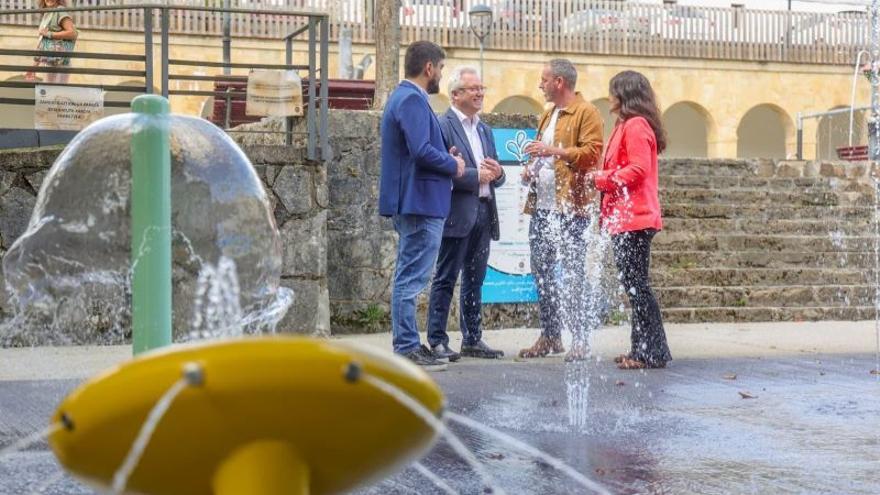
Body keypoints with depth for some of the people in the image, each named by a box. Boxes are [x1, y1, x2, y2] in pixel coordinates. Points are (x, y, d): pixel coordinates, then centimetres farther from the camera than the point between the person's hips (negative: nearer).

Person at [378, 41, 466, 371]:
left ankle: (408, 346, 21)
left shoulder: (402, 97, 18)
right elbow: (422, 151, -25)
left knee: (408, 278, 14)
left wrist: (447, 161, 12)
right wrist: (453, 164, -10)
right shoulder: (413, 100, -15)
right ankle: (407, 350, -5)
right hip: (420, 202, -11)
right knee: (411, 279, -8)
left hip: (412, 203, 11)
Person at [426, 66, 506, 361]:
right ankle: (437, 342, 0)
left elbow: (494, 176, 21)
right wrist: (476, 175, -17)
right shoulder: (443, 126, -7)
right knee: (445, 280, -3)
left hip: (483, 212, 8)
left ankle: (472, 340, 18)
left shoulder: (485, 130, 19)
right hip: (457, 213, -8)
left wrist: (497, 173, -1)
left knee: (475, 281, 12)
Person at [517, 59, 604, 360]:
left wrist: (554, 151, -23)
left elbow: (592, 153, -16)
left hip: (570, 208, -9)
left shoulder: (586, 113, -5)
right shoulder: (548, 115, 23)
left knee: (573, 272, -6)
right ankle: (550, 336, 17)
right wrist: (530, 168, 13)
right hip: (541, 206, 9)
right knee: (542, 270, 9)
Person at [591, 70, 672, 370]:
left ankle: (651, 353, -5)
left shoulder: (635, 126, -12)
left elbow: (638, 168, -20)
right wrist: (604, 179, 7)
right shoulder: (627, 125, 20)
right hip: (625, 218, 11)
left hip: (632, 219, -11)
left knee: (636, 285, -8)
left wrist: (601, 179, -11)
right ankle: (642, 350, 17)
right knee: (634, 285, 12)